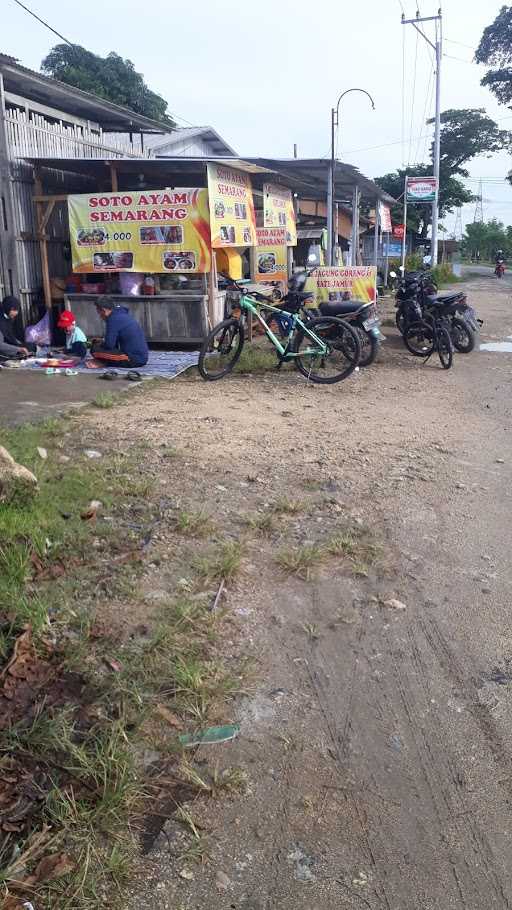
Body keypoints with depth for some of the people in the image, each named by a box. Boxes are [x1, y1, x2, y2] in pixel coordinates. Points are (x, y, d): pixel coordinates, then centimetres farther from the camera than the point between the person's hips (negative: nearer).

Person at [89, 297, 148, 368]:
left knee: (95, 350, -14)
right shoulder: (124, 314, 16)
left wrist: (99, 345, 7)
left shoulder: (113, 319, -13)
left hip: (133, 360, -10)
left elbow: (109, 345, -14)